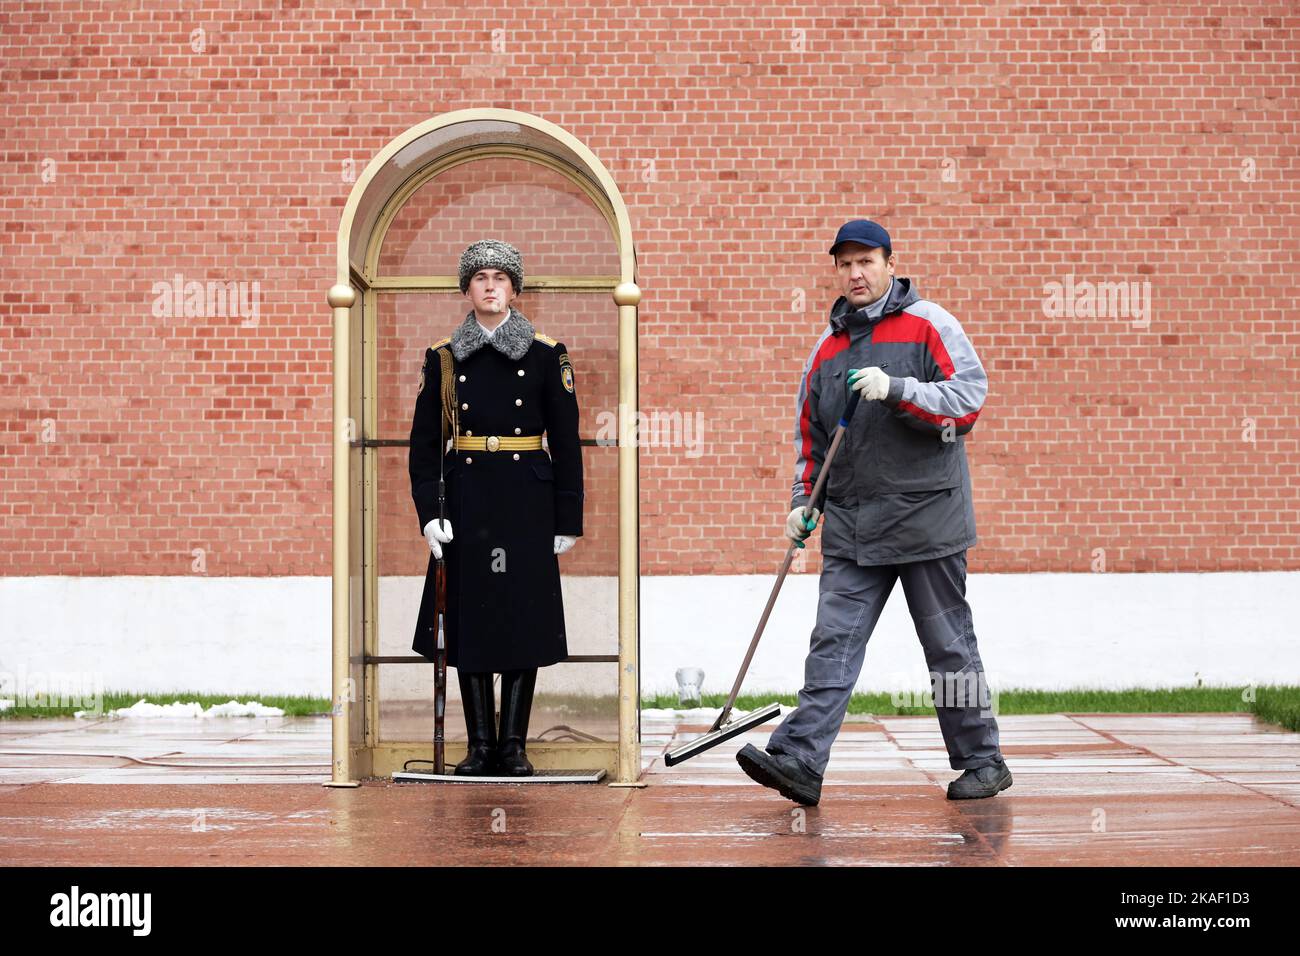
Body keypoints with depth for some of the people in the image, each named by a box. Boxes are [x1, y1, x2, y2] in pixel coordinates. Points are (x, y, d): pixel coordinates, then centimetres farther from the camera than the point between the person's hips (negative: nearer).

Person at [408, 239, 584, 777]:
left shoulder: (546, 355, 3)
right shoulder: (443, 358, 5)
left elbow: (566, 443, 3)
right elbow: (424, 442, 5)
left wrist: (567, 520, -1)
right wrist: (428, 511, -5)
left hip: (525, 503, -1)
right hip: (466, 500, 1)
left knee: (523, 620, 0)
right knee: (469, 620, 2)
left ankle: (514, 745, 9)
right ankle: (480, 743, 11)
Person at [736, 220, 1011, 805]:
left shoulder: (929, 326, -1)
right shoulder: (827, 348, 15)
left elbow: (969, 400, -11)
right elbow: (810, 433, 22)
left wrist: (897, 389, -21)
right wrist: (804, 499, 12)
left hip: (926, 516, -4)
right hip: (851, 528, 4)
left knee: (949, 646, 4)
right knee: (833, 643, -4)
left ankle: (982, 761, 15)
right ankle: (798, 760, -11)